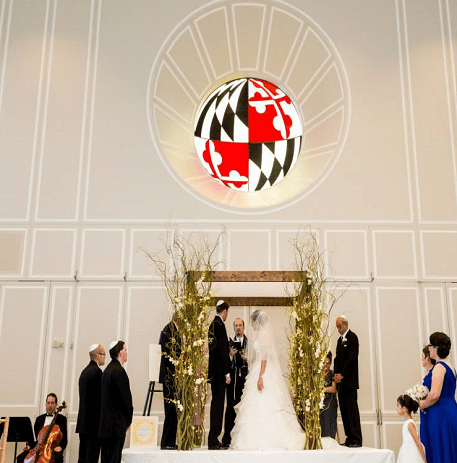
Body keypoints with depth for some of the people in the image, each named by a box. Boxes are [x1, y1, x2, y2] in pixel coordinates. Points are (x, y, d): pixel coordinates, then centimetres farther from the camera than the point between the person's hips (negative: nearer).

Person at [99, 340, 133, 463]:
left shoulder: (107, 369, 14)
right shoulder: (119, 371, -15)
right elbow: (126, 398, -16)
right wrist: (128, 421, -2)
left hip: (105, 424, 9)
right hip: (116, 425, -9)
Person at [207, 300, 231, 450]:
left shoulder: (212, 325, 12)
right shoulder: (219, 325, -15)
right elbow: (222, 349, -18)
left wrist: (229, 352, 27)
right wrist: (227, 372, -18)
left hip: (213, 370, 10)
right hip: (219, 370, -10)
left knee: (216, 403, 14)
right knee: (218, 404, -5)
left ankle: (214, 439, 21)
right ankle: (213, 441, -1)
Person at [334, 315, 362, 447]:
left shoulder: (352, 337, -7)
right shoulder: (340, 339, 19)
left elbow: (352, 358, -14)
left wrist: (342, 375, -15)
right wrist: (336, 374, 3)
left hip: (350, 381, -8)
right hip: (341, 381, 9)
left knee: (352, 409, -8)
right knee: (344, 410, 8)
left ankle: (356, 440, -5)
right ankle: (349, 438, 13)